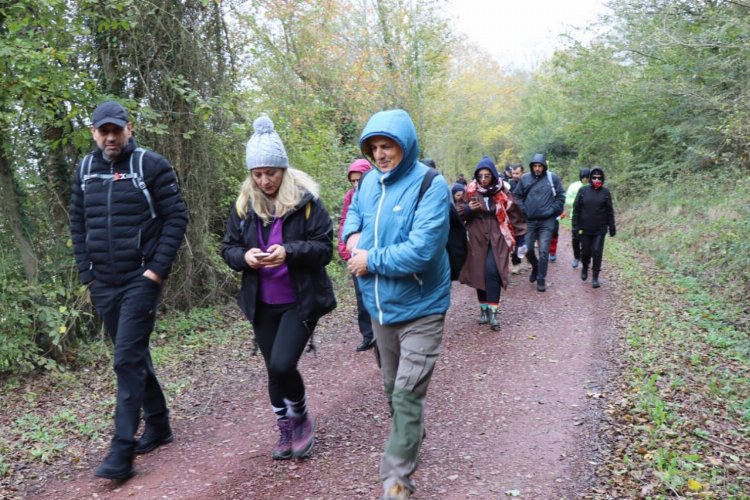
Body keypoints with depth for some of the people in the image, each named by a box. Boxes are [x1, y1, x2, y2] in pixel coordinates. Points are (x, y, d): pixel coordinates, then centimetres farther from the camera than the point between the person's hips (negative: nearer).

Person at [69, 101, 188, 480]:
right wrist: (86, 274, 7)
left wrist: (158, 269, -14)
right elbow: (77, 225, 14)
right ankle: (158, 425, 29)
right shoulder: (84, 170, 9)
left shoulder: (151, 165, -6)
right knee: (134, 356, 14)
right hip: (103, 285, 6)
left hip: (141, 279, -5)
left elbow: (176, 217, -8)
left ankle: (122, 451, -4)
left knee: (128, 360, -9)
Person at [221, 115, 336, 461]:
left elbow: (324, 248, -11)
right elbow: (228, 248, 6)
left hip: (300, 301, -4)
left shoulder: (305, 200, -11)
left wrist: (289, 252, -27)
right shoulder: (243, 204, 2)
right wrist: (244, 257, -16)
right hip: (263, 304, 5)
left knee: (282, 364, -14)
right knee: (274, 369, 12)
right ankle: (287, 431, 32)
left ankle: (301, 418, 16)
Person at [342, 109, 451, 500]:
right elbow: (354, 211, 20)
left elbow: (420, 251, -30)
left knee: (407, 394, -6)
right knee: (393, 386, 22)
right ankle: (410, 437, 47)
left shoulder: (431, 186, -21)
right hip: (380, 305, 7)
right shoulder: (371, 180, -1)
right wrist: (352, 235, -3)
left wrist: (371, 261, -19)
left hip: (419, 307, -7)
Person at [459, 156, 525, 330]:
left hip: (497, 237, -2)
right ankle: (483, 309, 17)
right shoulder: (471, 191, 0)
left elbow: (513, 213, 7)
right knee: (479, 273, 3)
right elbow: (462, 215, 3)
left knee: (492, 271, -15)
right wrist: (469, 209, -18)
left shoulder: (502, 191, -1)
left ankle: (493, 311, -10)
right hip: (477, 238, 2)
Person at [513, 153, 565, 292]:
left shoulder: (553, 178, -3)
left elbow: (561, 196, 2)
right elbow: (517, 195, 9)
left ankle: (541, 279, 8)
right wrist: (523, 209, -2)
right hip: (529, 220, 2)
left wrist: (553, 210, -6)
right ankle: (535, 267, 38)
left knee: (544, 251, -2)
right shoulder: (525, 178, 0)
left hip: (547, 221, -2)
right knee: (528, 249, 9)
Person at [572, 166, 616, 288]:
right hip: (585, 229, 0)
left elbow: (610, 212, 6)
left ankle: (595, 277, 7)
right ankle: (584, 268, 36)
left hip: (600, 230, 0)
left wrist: (612, 228, 6)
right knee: (585, 251, 7)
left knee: (597, 252, -4)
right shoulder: (583, 191, 0)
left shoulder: (605, 192, 3)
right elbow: (576, 209, 1)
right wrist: (575, 226, -4)